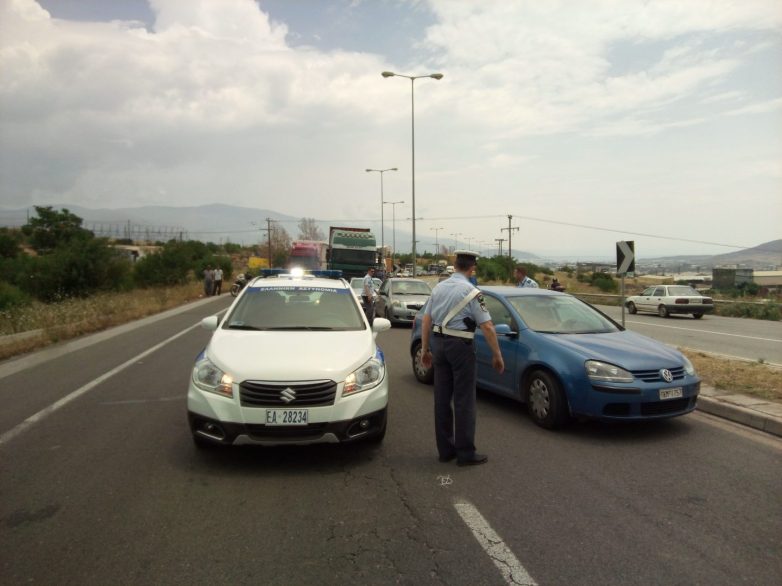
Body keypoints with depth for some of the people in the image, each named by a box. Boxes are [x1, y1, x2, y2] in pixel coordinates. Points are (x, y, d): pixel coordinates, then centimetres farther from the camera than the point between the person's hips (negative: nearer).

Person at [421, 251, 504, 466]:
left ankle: (445, 449, 20)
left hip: (438, 343, 6)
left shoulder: (438, 287, 7)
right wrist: (497, 355, -6)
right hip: (460, 346, -6)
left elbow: (427, 320, 8)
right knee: (464, 400, 1)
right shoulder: (471, 292, -11)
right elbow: (487, 327, -14)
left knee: (442, 398, 11)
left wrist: (425, 349, 14)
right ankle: (465, 453, 7)